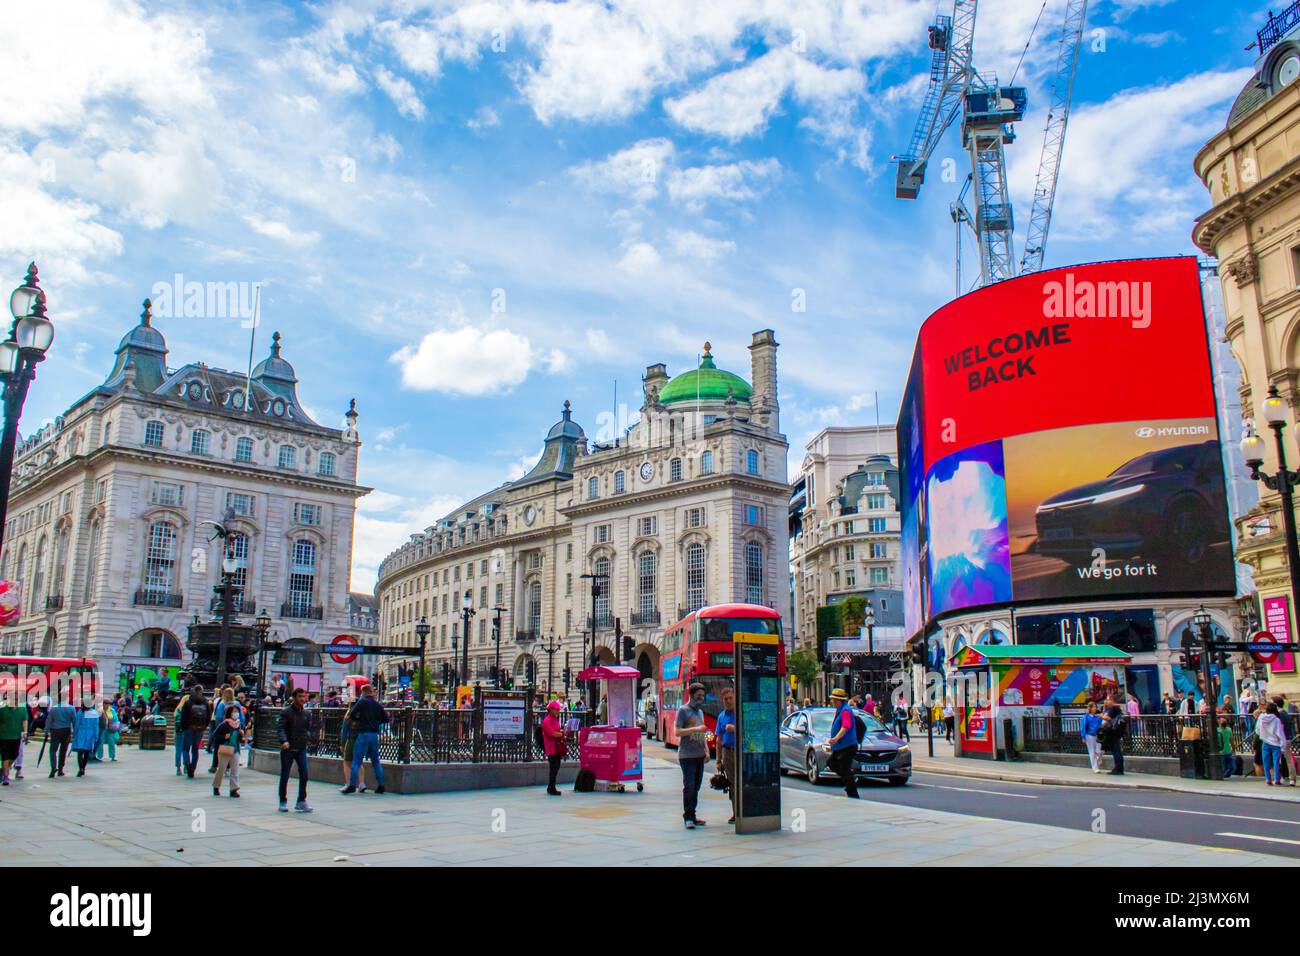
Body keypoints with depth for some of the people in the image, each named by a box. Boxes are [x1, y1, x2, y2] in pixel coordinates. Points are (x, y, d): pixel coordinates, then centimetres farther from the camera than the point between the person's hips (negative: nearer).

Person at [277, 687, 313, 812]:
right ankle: (283, 802, 17)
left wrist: (306, 735, -7)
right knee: (284, 776, 4)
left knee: (304, 775, -4)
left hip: (301, 749, 3)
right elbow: (281, 728, -14)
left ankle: (301, 801, 6)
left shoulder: (306, 713, 9)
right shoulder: (286, 712, -5)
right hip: (287, 749, -3)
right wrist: (284, 741, -31)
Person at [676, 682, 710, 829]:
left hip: (699, 755, 7)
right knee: (689, 786, -9)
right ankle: (688, 817, -4)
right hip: (687, 755, -7)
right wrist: (695, 729, -21)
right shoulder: (683, 710, -5)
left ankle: (692, 816, 15)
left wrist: (706, 751, 13)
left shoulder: (700, 711, 18)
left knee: (696, 787, 8)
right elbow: (678, 732, -12)